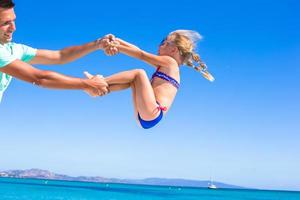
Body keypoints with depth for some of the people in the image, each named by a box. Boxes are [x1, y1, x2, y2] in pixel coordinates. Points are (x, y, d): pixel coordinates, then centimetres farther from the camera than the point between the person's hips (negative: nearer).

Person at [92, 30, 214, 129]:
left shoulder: (170, 61, 3)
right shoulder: (165, 66, 26)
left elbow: (141, 55, 2)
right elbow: (141, 52, 24)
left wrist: (116, 47, 5)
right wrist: (118, 41, 21)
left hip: (153, 113, -10)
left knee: (139, 73, -12)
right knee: (132, 81, 17)